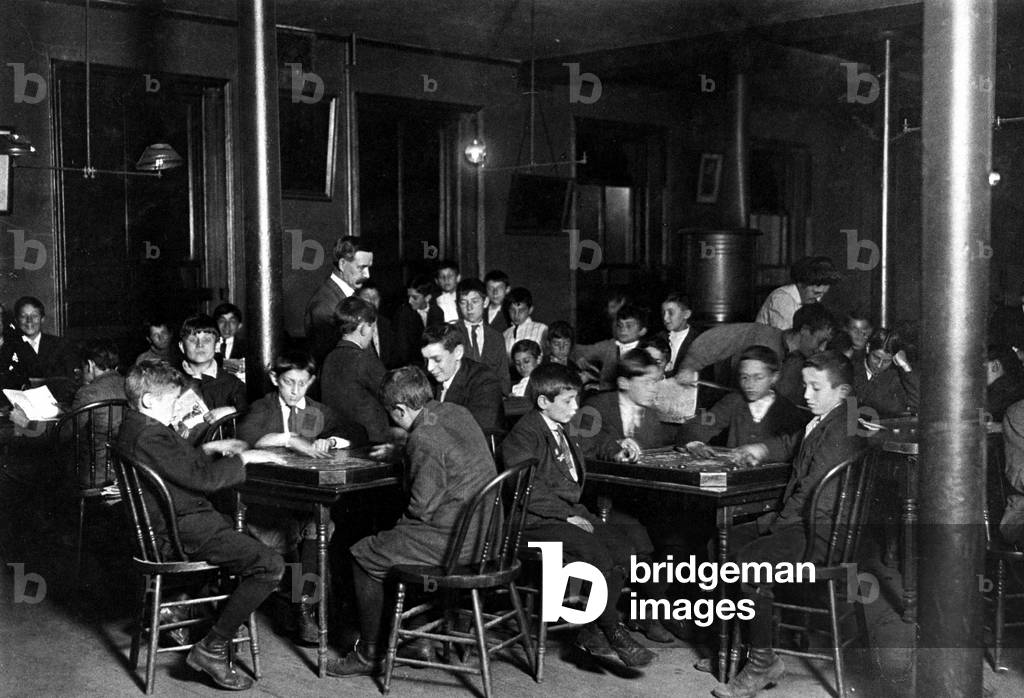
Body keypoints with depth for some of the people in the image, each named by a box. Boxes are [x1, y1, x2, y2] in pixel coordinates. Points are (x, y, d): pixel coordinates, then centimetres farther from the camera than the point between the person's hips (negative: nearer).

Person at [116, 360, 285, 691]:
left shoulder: (134, 428, 11)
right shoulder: (150, 437, -23)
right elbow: (203, 477, -25)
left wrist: (207, 449, 11)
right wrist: (243, 458, -13)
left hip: (170, 523, 11)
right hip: (183, 532, -11)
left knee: (247, 535, 29)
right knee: (270, 565, -18)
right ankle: (212, 649, -11)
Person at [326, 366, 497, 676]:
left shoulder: (424, 438, -20)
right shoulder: (457, 412, 7)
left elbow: (422, 507, -18)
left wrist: (402, 520, 2)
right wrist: (397, 451, 26)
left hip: (455, 543, -10)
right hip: (485, 532, 10)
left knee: (364, 555, 5)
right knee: (393, 542, 27)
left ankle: (370, 654, 13)